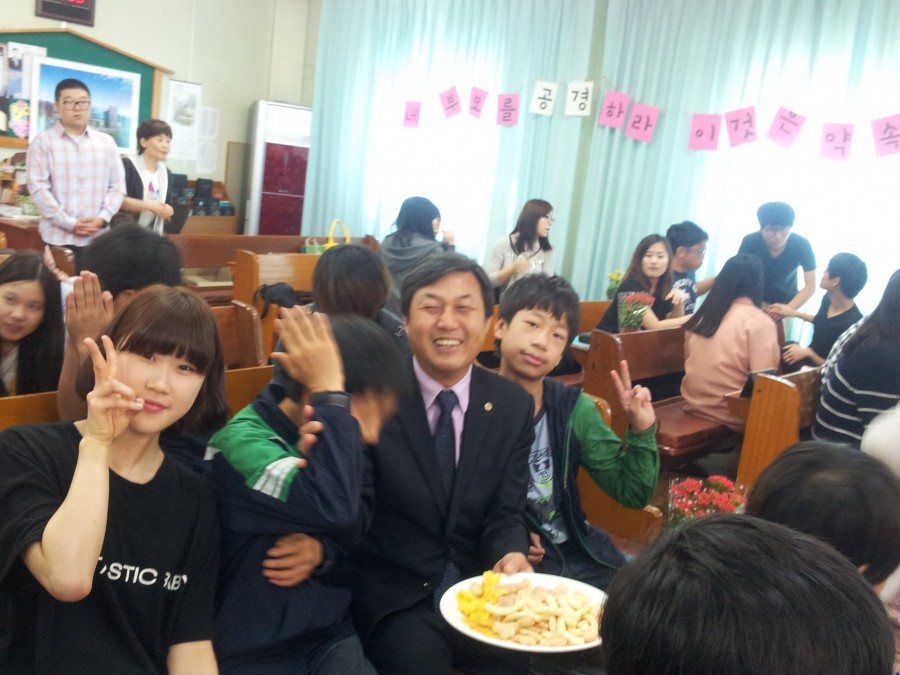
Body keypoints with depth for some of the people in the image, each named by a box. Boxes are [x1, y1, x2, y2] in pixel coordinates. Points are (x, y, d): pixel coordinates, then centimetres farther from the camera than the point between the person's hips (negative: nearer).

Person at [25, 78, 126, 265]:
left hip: (97, 237, 3)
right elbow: (38, 187, -5)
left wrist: (102, 218, -8)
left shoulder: (106, 142, 11)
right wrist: (69, 223, -13)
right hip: (58, 237, -2)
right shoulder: (43, 141, 1)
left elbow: (117, 186, 8)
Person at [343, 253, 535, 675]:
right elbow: (352, 516, -15)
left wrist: (510, 556, -20)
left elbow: (505, 512, 2)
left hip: (479, 592, 3)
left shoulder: (513, 407, 0)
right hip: (393, 598, -3)